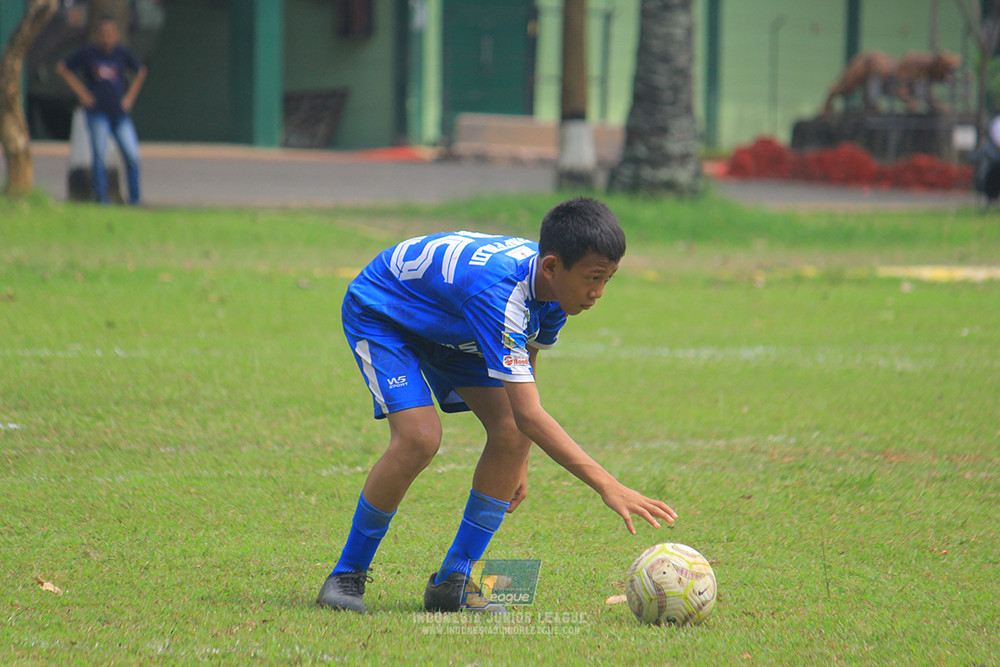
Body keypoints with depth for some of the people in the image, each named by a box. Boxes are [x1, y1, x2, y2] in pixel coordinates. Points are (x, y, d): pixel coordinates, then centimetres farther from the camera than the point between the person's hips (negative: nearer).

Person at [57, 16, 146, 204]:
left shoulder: (123, 53, 5)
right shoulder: (88, 53, -1)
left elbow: (140, 72, 22)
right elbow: (62, 69, 9)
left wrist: (130, 96, 11)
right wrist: (81, 92, 2)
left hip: (120, 112, 2)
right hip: (98, 112, -2)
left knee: (132, 156, -4)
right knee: (99, 155, -6)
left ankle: (134, 199, 6)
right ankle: (101, 197, 0)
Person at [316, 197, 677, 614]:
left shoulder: (553, 283, -17)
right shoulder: (498, 293, -42)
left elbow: (524, 370, 4)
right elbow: (529, 413, -47)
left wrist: (519, 464, 5)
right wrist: (608, 486, -52)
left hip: (448, 324, 8)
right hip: (378, 312, -8)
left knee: (511, 433, -11)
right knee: (419, 438, -27)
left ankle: (453, 580, 0)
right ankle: (347, 574, -8)